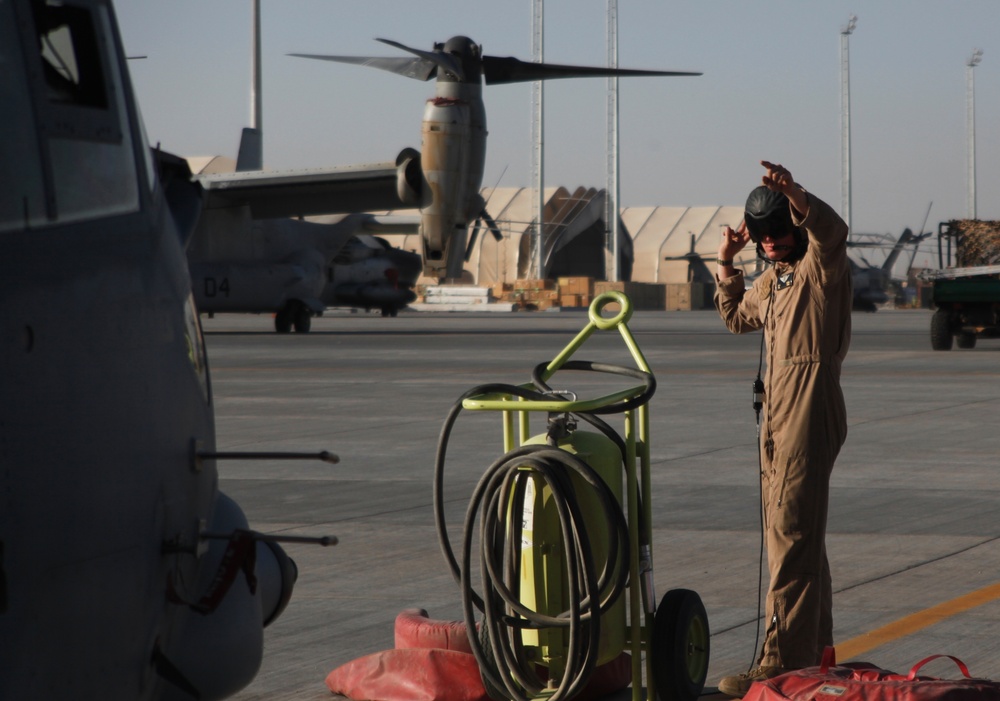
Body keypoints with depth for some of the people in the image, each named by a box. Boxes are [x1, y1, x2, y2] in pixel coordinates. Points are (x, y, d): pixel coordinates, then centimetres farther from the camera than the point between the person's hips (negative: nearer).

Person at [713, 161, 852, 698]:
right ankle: (814, 649, 24)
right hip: (776, 412, 10)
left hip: (810, 411, -10)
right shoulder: (773, 277, 19)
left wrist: (795, 196, -48)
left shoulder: (821, 266, -8)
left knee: (792, 532, -14)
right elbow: (737, 318, 34)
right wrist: (725, 264, 20)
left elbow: (832, 231, -31)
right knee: (791, 531, 15)